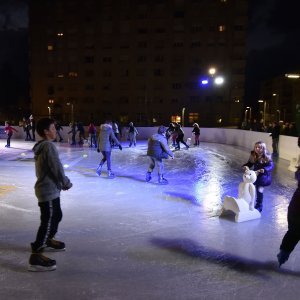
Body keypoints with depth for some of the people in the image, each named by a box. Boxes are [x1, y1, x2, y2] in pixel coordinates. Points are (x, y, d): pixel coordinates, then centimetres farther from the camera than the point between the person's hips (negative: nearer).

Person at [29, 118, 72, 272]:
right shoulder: (49, 146, -19)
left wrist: (63, 181, 13)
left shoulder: (41, 146, 11)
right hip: (48, 190, -10)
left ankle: (48, 240, 44)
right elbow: (56, 168, -21)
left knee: (56, 215, 24)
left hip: (48, 188, 10)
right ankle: (36, 255, 0)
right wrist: (66, 183, -6)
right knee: (48, 221, -6)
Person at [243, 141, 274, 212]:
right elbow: (250, 163, 4)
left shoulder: (266, 157, -19)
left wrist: (264, 170, -38)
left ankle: (259, 206, 19)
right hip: (255, 174, 5)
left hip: (263, 176, -5)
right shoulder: (253, 156, -4)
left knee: (259, 190, -1)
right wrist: (246, 166, -18)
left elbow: (271, 166, -21)